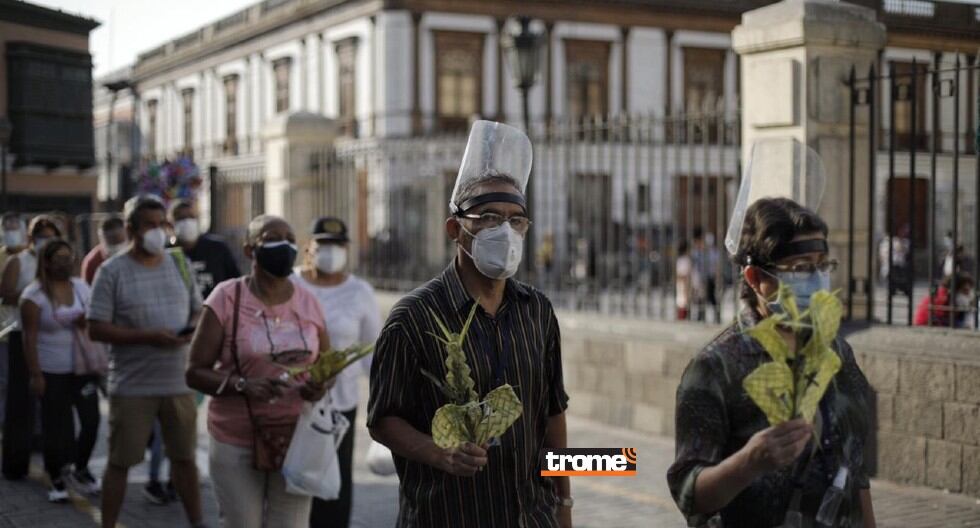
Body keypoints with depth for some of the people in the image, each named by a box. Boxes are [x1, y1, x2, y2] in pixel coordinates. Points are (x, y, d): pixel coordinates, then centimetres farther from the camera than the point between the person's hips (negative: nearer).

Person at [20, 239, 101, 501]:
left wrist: (88, 321, -9)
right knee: (56, 428, 2)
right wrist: (35, 374, -13)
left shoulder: (81, 287, 7)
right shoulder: (34, 294, -7)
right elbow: (30, 337, -9)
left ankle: (80, 469, 21)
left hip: (83, 368, 4)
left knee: (91, 420, -2)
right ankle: (57, 479, 19)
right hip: (52, 372, -4)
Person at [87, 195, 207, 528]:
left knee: (184, 457, 13)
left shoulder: (180, 264, 8)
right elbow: (96, 329, -10)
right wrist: (147, 337, -20)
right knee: (120, 461, 4)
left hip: (178, 382, 4)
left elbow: (198, 310, 17)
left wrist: (192, 328, -7)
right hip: (131, 386, -4)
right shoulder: (112, 272, -6)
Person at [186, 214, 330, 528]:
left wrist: (321, 385, -8)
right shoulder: (227, 299, -8)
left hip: (296, 442, 3)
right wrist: (244, 385, -25)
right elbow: (195, 372, -8)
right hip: (237, 445, -3)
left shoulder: (308, 303, 4)